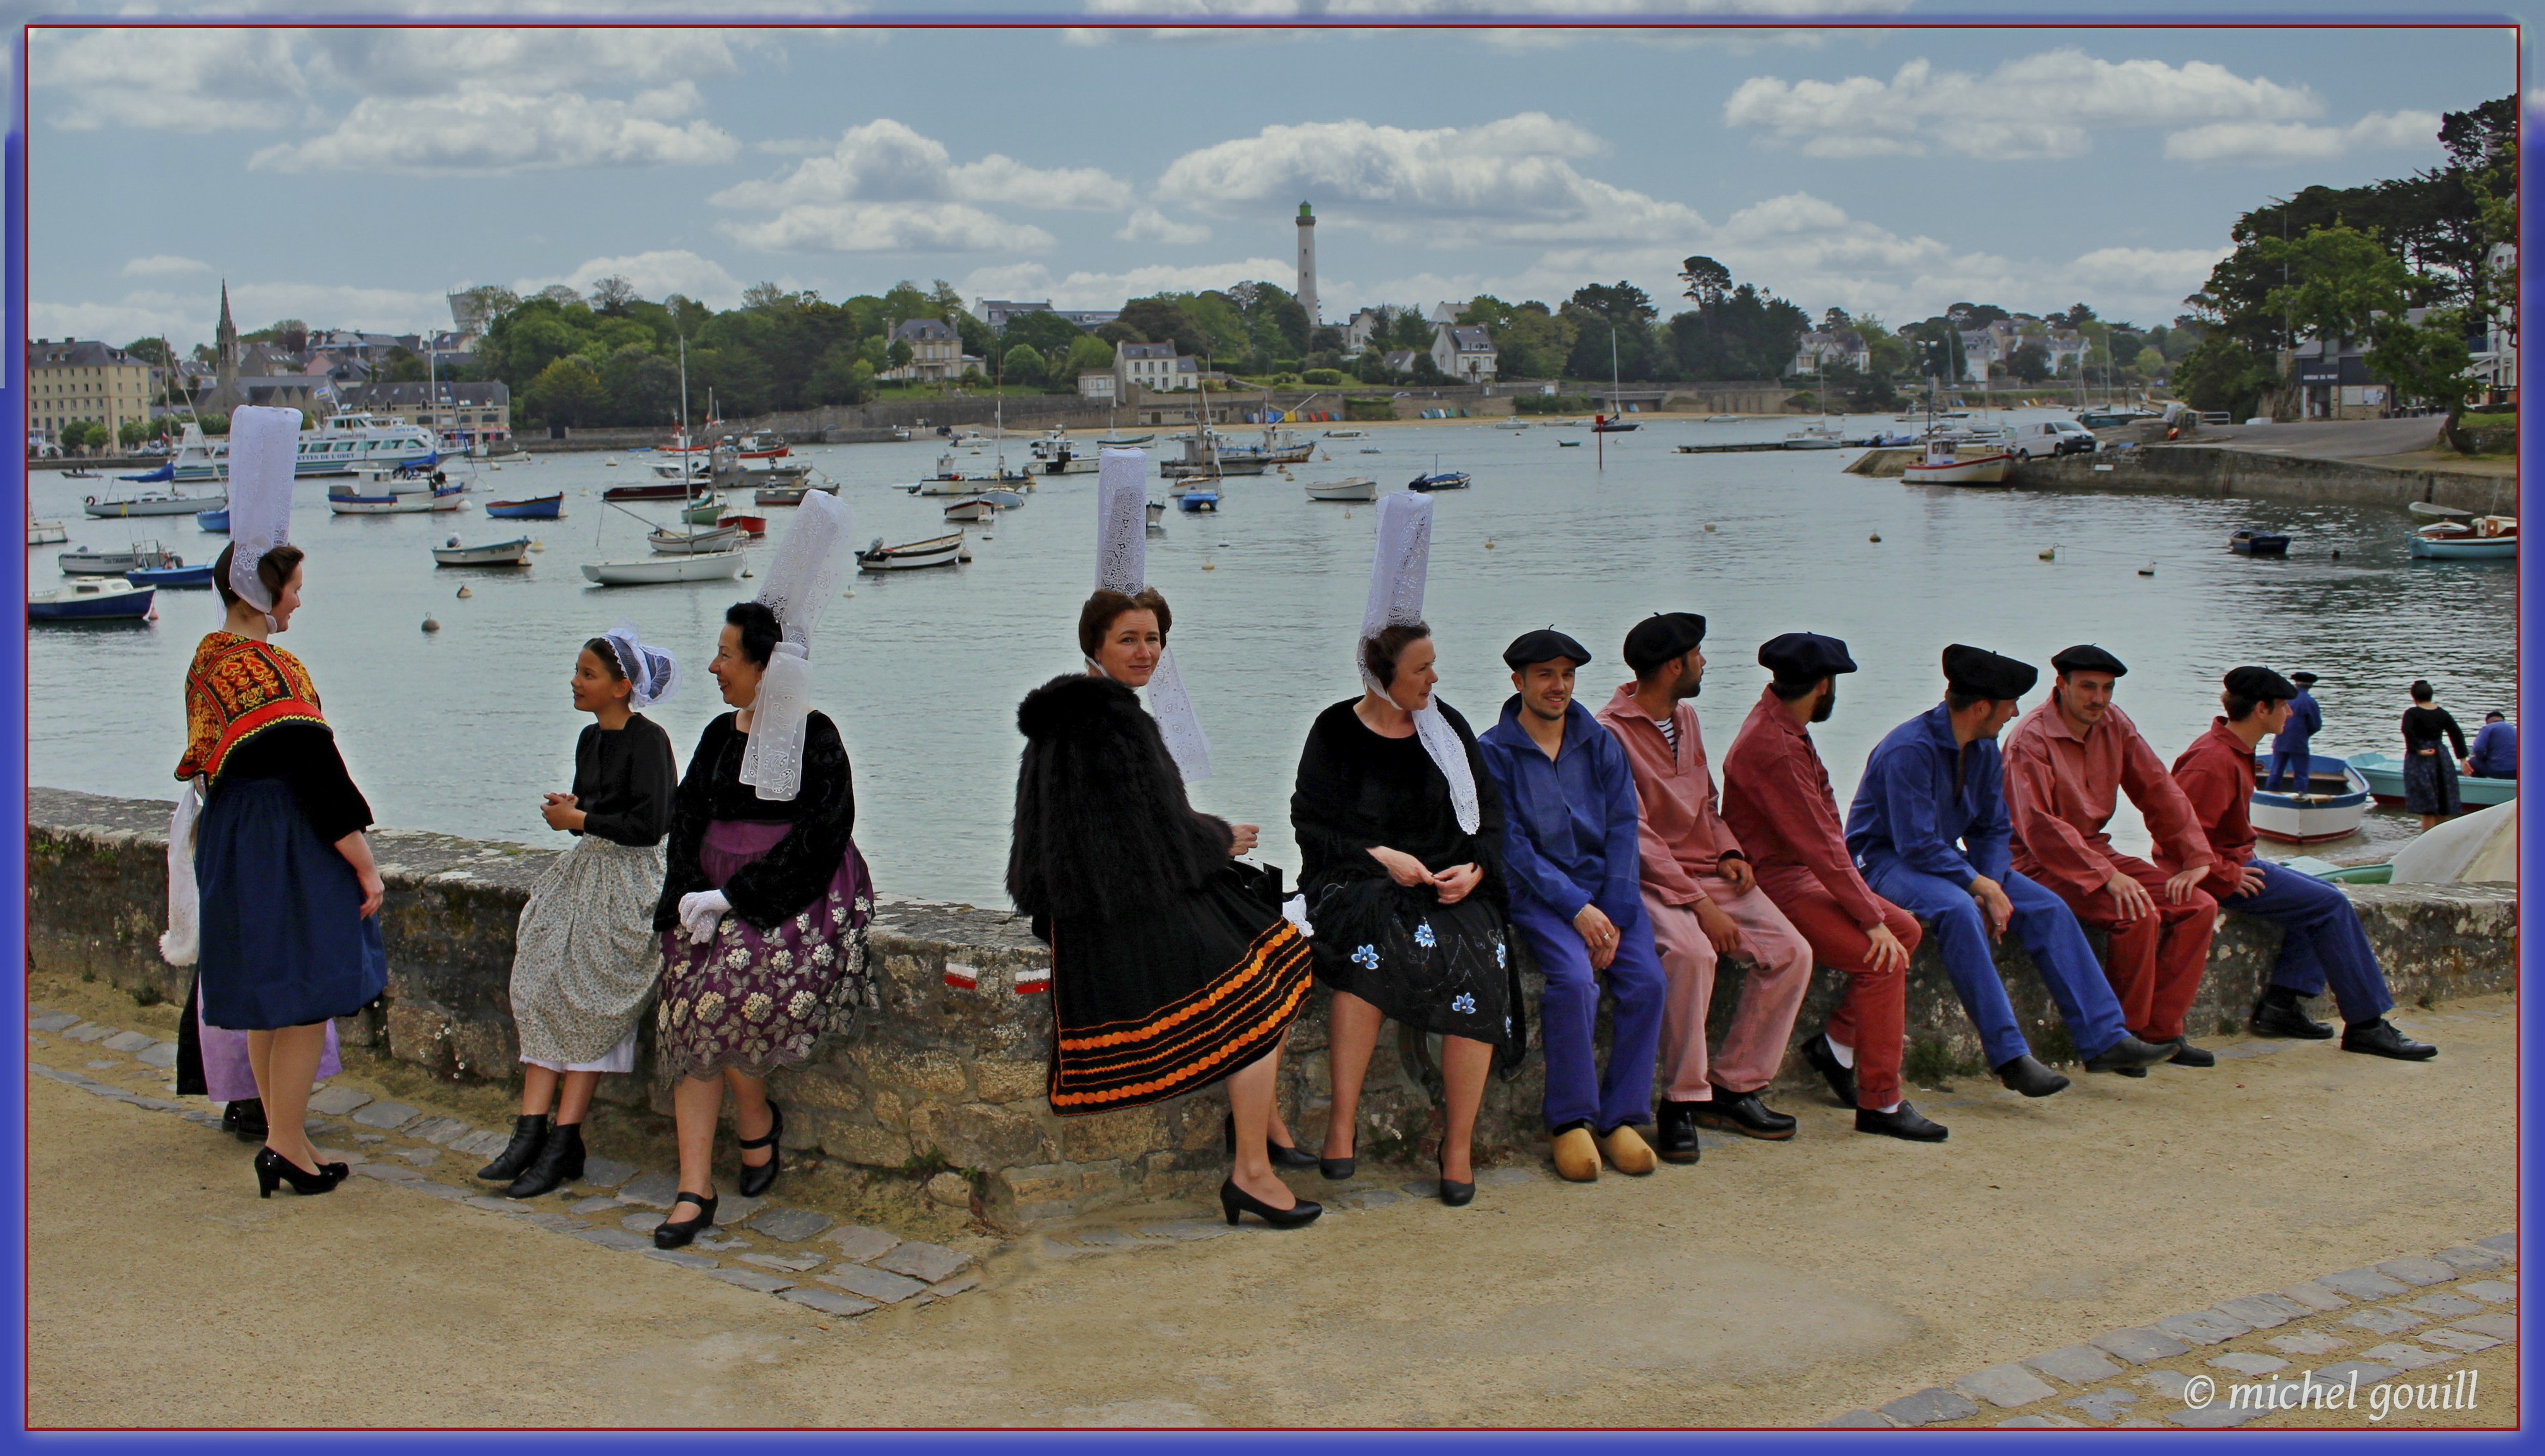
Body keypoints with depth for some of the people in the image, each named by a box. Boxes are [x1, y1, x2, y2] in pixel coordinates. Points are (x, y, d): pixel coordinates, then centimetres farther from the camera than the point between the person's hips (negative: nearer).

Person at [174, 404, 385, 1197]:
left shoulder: (210, 656, 8)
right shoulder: (267, 671, -20)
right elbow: (315, 774, -20)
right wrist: (366, 864, -16)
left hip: (233, 839, 10)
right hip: (286, 851, -10)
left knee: (267, 998, 15)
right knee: (306, 997, -1)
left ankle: (281, 1139, 23)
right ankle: (289, 1146, 4)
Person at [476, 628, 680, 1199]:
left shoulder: (647, 739, -13)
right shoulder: (591, 739, 12)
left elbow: (650, 824, -19)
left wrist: (579, 820, -11)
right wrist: (567, 810, -2)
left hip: (627, 882, -8)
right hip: (580, 871, 8)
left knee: (586, 1002, -11)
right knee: (540, 989, -5)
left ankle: (564, 1145, -5)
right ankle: (531, 1130, -6)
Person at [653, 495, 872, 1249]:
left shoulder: (816, 738, -7)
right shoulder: (721, 735, 12)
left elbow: (816, 841, -14)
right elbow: (687, 820, 10)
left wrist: (731, 898, -17)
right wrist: (689, 897, -8)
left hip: (796, 903, -6)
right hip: (718, 898, 6)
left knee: (723, 999, -26)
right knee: (692, 1017, -11)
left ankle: (757, 1121, 3)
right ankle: (696, 1190, -7)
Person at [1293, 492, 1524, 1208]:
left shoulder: (1447, 728, 12)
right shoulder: (1338, 732, 3)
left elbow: (1490, 819, 12)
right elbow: (1311, 824, -1)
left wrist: (1472, 868, -8)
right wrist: (1381, 857, -14)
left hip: (1449, 886, 2)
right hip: (1353, 883, -2)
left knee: (1480, 956, -29)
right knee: (1371, 934, -37)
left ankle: (1459, 1145, -19)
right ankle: (1342, 1125, -30)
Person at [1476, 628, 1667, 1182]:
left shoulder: (1600, 745, 11)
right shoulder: (1493, 752, 0)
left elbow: (1622, 828, 4)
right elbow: (1511, 844, -8)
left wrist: (1614, 913, -10)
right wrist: (1576, 908, -18)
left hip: (1606, 888, 4)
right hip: (1537, 893, -3)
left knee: (1646, 980, -21)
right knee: (1573, 979, -29)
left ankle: (1620, 1117, -7)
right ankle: (1572, 1121, -14)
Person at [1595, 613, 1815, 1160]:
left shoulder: (1686, 718, 15)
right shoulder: (1611, 732, -11)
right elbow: (1635, 834, -17)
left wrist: (1729, 852, 5)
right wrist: (1699, 904, -22)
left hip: (1708, 873, 8)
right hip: (1652, 881, -7)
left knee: (1792, 953, -12)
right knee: (1691, 952, -36)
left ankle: (1733, 1088, -2)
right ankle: (1682, 1102, -21)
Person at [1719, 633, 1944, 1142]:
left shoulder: (1785, 726, 9)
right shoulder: (1771, 747, -23)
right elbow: (1820, 843, -24)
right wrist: (1872, 918, -21)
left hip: (1804, 874, 11)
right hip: (1776, 884, -11)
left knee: (1905, 929, 9)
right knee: (1884, 959, -19)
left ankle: (1836, 1042, 14)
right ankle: (1880, 1104, -12)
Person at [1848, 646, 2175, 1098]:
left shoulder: (1984, 750, 3)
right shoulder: (1909, 750, -24)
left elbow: (1993, 830, 8)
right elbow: (1916, 845, -27)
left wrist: (1992, 884, -11)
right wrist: (1981, 886, -24)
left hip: (1945, 857, 9)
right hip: (1886, 862, -9)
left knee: (2047, 907, -6)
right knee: (1956, 908, -37)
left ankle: (2104, 1040, -3)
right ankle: (2009, 1056, -35)